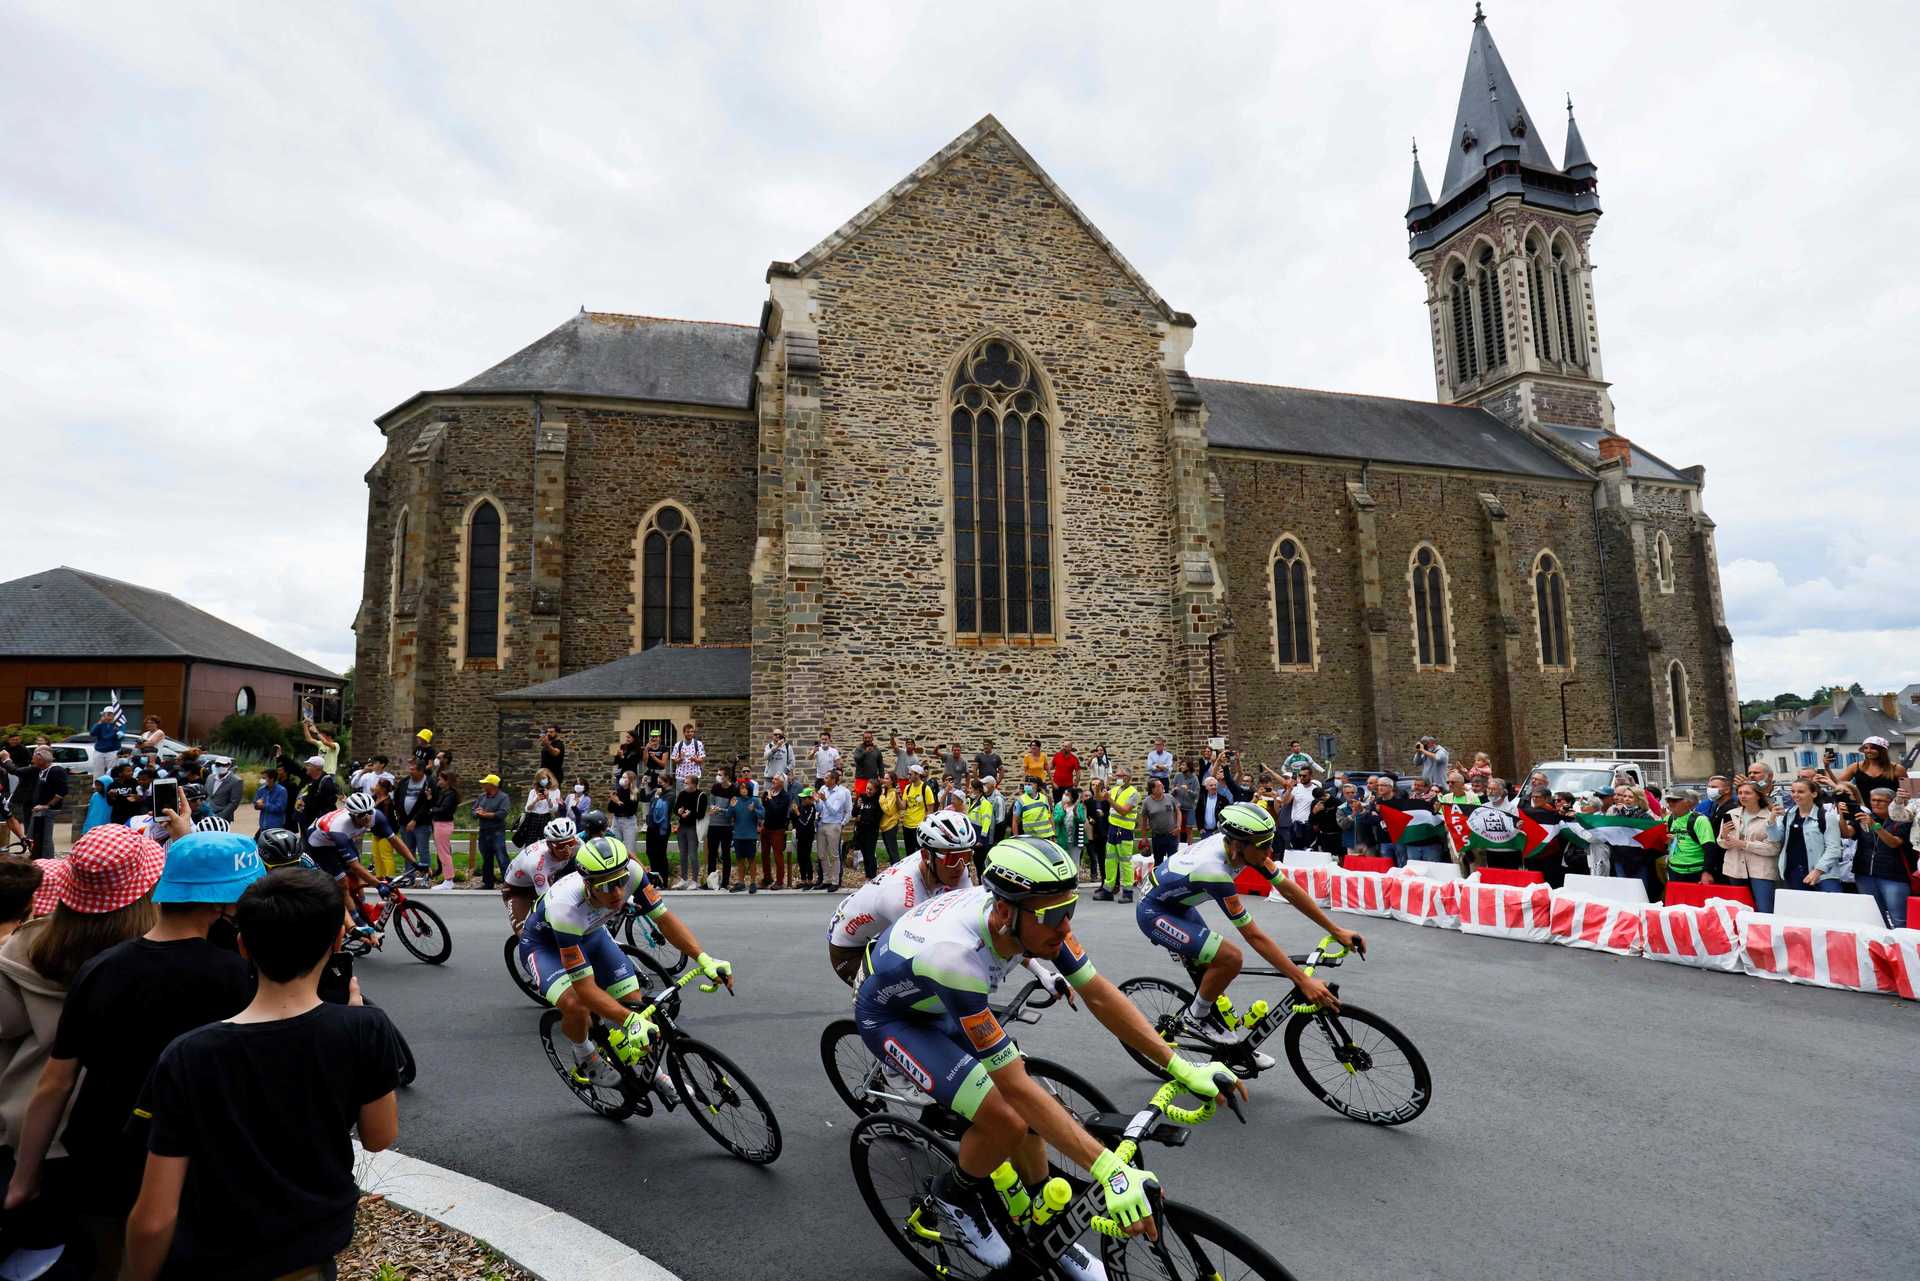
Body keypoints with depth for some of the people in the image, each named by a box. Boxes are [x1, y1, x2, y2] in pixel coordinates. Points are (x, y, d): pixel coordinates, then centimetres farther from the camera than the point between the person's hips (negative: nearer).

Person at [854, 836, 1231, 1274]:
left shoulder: (1032, 912, -24)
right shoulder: (956, 957, -43)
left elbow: (1099, 994, -14)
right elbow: (1015, 1087, -38)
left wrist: (1180, 1067, -18)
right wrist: (1108, 1169, -39)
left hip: (940, 1005, 6)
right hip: (891, 1018, -6)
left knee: (1029, 1109, 0)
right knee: (1006, 1119, -20)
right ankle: (954, 1196, 8)